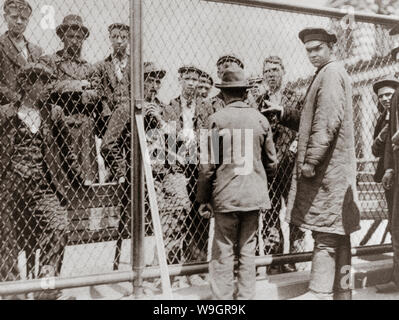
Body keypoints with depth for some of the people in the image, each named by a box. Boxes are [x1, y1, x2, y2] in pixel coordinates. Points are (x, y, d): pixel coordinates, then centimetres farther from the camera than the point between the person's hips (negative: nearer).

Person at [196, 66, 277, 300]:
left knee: (223, 252, 5)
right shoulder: (261, 119, 3)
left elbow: (208, 165, -7)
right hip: (254, 194, 4)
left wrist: (203, 198, 3)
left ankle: (223, 297, 11)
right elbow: (271, 163, 9)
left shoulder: (217, 120, -8)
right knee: (248, 250, 13)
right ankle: (246, 296, 22)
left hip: (226, 195, -3)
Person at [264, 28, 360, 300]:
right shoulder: (331, 74, 22)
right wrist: (283, 112, 13)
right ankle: (341, 291, 20)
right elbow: (311, 121, 23)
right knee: (338, 233, 12)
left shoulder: (331, 73, -9)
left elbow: (328, 121, -20)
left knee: (326, 233, -7)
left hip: (327, 166, -10)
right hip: (334, 168, 10)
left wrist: (311, 159, -21)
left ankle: (320, 292, -2)